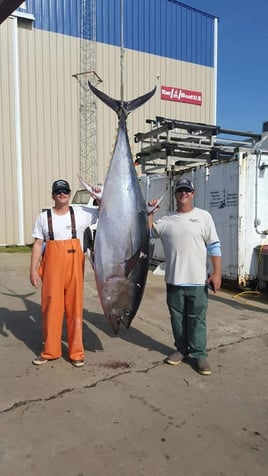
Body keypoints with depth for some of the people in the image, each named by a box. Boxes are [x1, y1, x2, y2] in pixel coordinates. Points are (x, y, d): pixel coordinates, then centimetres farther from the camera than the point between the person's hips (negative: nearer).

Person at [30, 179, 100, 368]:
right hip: (52, 267, 1)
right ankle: (50, 350, 24)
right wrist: (33, 269, -1)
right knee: (51, 308, 6)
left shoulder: (81, 213, 2)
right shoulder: (43, 217, 5)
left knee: (75, 309, 6)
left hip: (74, 267, 0)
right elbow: (38, 244, 4)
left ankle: (76, 352, 19)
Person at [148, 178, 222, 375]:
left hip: (197, 280, -3)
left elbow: (214, 246, -3)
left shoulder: (203, 216, -1)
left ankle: (199, 354, 19)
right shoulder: (166, 220, 8)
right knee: (177, 317, 14)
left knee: (197, 319, 5)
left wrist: (217, 273, -9)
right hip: (174, 280, 3)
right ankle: (182, 349, 31)